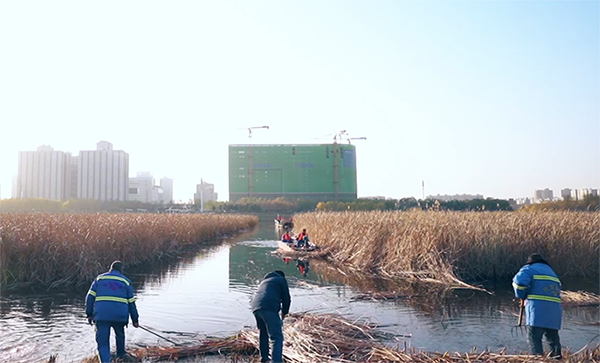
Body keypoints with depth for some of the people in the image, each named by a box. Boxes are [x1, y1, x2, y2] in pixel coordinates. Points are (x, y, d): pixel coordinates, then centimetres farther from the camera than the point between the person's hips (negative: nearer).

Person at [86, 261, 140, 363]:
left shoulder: (99, 278, 15)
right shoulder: (126, 281, 12)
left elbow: (90, 296, 6)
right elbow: (131, 302, 11)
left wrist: (89, 314, 9)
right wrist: (135, 319, 15)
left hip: (101, 316, -1)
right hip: (119, 316, 1)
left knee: (102, 342, 1)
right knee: (120, 336, 27)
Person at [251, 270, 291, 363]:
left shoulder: (264, 281, 36)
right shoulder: (281, 280, 17)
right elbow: (286, 298, 12)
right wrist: (284, 312, 27)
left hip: (256, 307, 7)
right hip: (269, 308, -7)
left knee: (263, 333, 26)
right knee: (277, 337, -7)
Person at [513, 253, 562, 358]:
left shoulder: (529, 269, 7)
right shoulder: (551, 272, 30)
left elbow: (519, 281, -12)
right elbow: (557, 291, 28)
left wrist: (521, 296, 5)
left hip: (537, 310, -7)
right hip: (554, 312, 7)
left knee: (534, 338, -7)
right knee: (553, 338, 16)